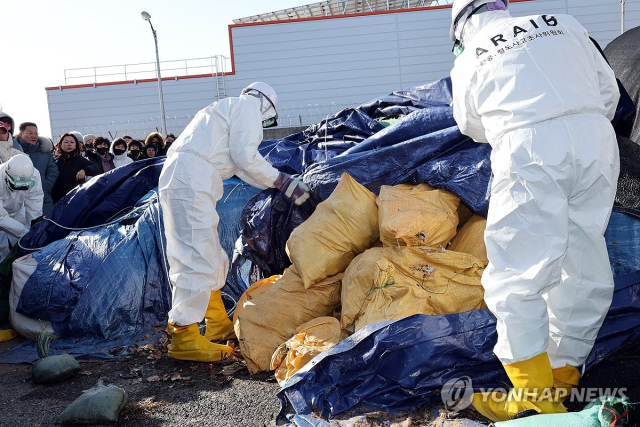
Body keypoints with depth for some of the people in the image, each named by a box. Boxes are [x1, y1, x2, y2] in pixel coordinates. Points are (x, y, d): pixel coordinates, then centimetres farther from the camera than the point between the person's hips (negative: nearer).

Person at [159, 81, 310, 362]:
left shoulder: (228, 108, 32)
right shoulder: (248, 105, 4)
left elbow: (242, 168, 28)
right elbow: (246, 157, -8)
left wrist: (280, 185, 30)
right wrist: (282, 181, 2)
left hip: (178, 179, 10)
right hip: (191, 180, -10)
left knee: (212, 255, 17)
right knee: (198, 257, -11)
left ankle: (218, 323, 28)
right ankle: (184, 338, -8)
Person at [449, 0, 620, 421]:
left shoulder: (467, 62, 13)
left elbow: (473, 126, 25)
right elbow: (608, 90, 20)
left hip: (531, 153, -4)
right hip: (597, 139, 5)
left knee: (516, 275, 1)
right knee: (583, 266, 14)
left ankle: (535, 398, 1)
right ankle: (564, 372, 27)